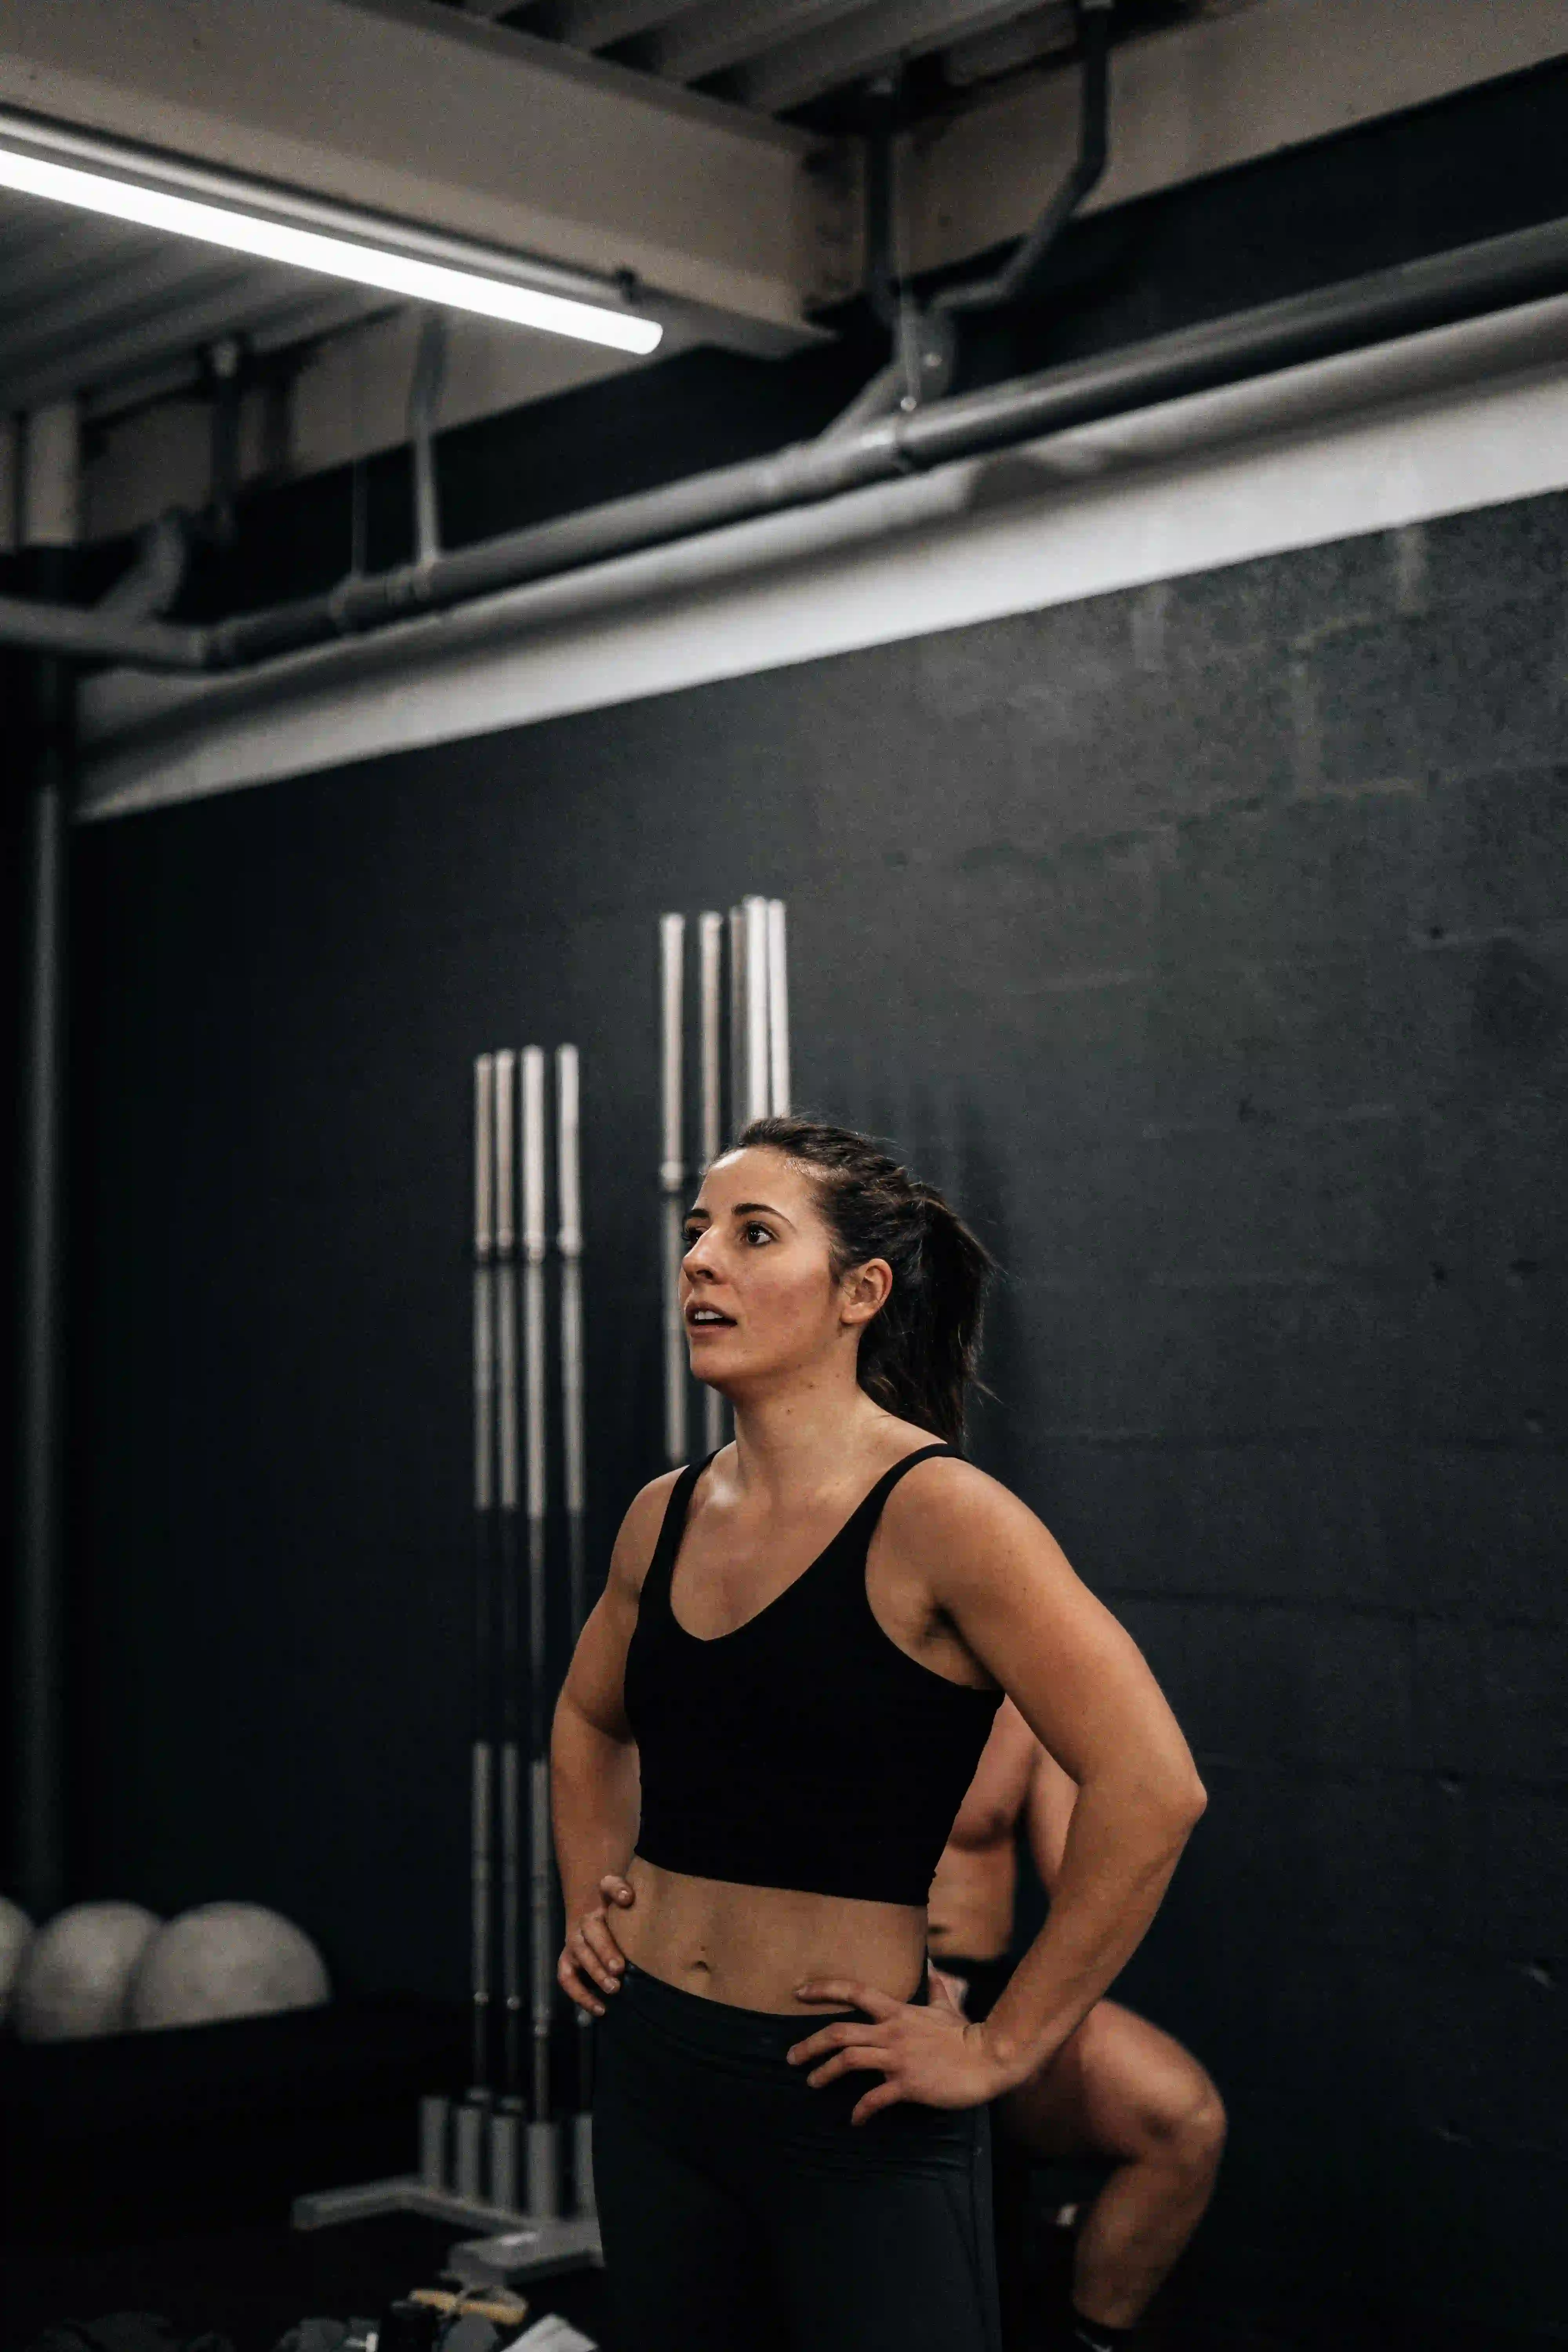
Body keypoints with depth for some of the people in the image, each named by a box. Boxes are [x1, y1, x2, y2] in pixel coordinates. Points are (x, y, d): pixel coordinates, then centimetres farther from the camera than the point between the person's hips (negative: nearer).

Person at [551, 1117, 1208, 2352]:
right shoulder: (666, 1516, 4)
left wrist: (1002, 2049, -17)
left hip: (849, 2107, -6)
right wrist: (590, 1907, 14)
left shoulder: (937, 1516, -16)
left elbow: (1152, 1788, -22)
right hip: (653, 2066, 7)